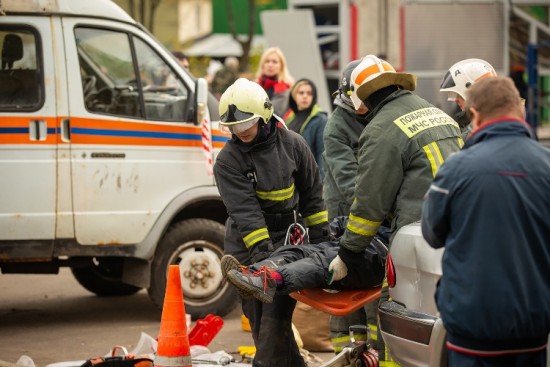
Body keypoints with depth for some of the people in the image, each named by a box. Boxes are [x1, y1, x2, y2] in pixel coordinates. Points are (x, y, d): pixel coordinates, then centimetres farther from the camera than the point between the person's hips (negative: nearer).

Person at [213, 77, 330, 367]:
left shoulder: (292, 144, -1)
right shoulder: (228, 160, -7)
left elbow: (312, 195, 9)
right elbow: (244, 210, -18)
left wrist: (320, 239, 9)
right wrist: (261, 249, -28)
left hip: (288, 238, 0)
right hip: (247, 246, 1)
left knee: (275, 319, -11)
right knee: (257, 318, 4)